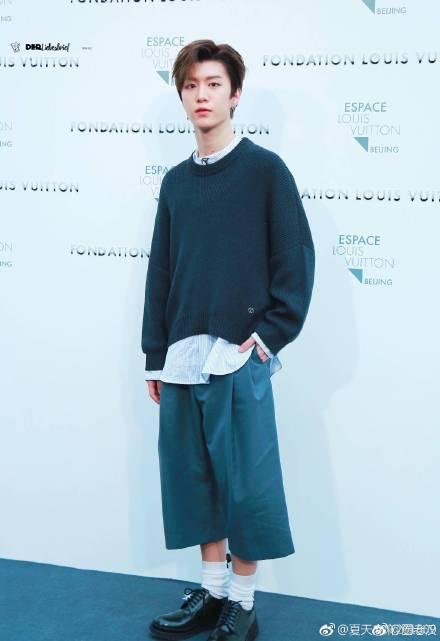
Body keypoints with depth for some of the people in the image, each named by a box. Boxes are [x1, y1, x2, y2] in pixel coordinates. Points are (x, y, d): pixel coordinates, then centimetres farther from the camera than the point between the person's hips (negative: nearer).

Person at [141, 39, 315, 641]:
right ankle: (211, 591, 26)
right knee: (193, 477, 11)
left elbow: (296, 260, -4)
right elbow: (160, 270, 14)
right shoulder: (176, 180, 12)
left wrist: (270, 334, -10)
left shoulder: (265, 169, -2)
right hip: (181, 359, 5)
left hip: (238, 357, -5)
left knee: (246, 482, 1)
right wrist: (155, 355, 11)